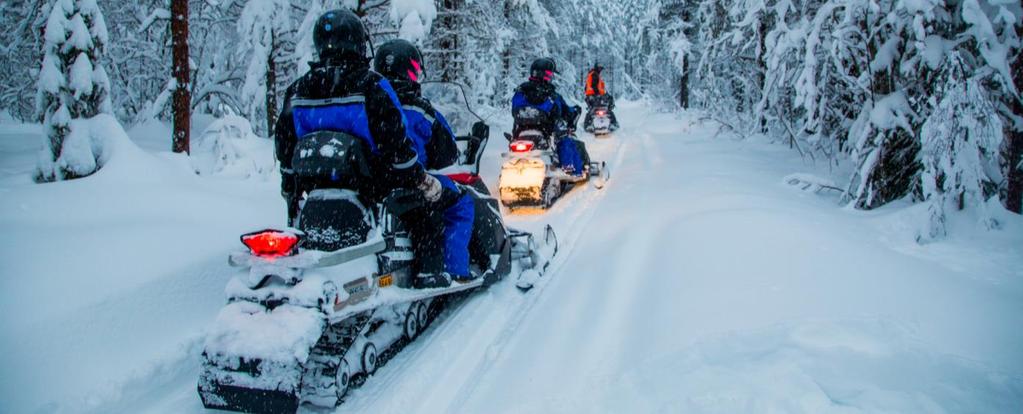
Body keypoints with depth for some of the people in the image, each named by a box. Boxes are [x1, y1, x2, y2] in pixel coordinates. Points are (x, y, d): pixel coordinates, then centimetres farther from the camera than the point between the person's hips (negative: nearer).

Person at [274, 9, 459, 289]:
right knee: (429, 214, 7)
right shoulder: (370, 86, -15)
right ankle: (430, 274, -3)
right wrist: (426, 185, -7)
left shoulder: (297, 91, 3)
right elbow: (396, 145, -17)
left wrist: (291, 193, 20)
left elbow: (286, 151, 9)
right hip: (374, 186, -6)